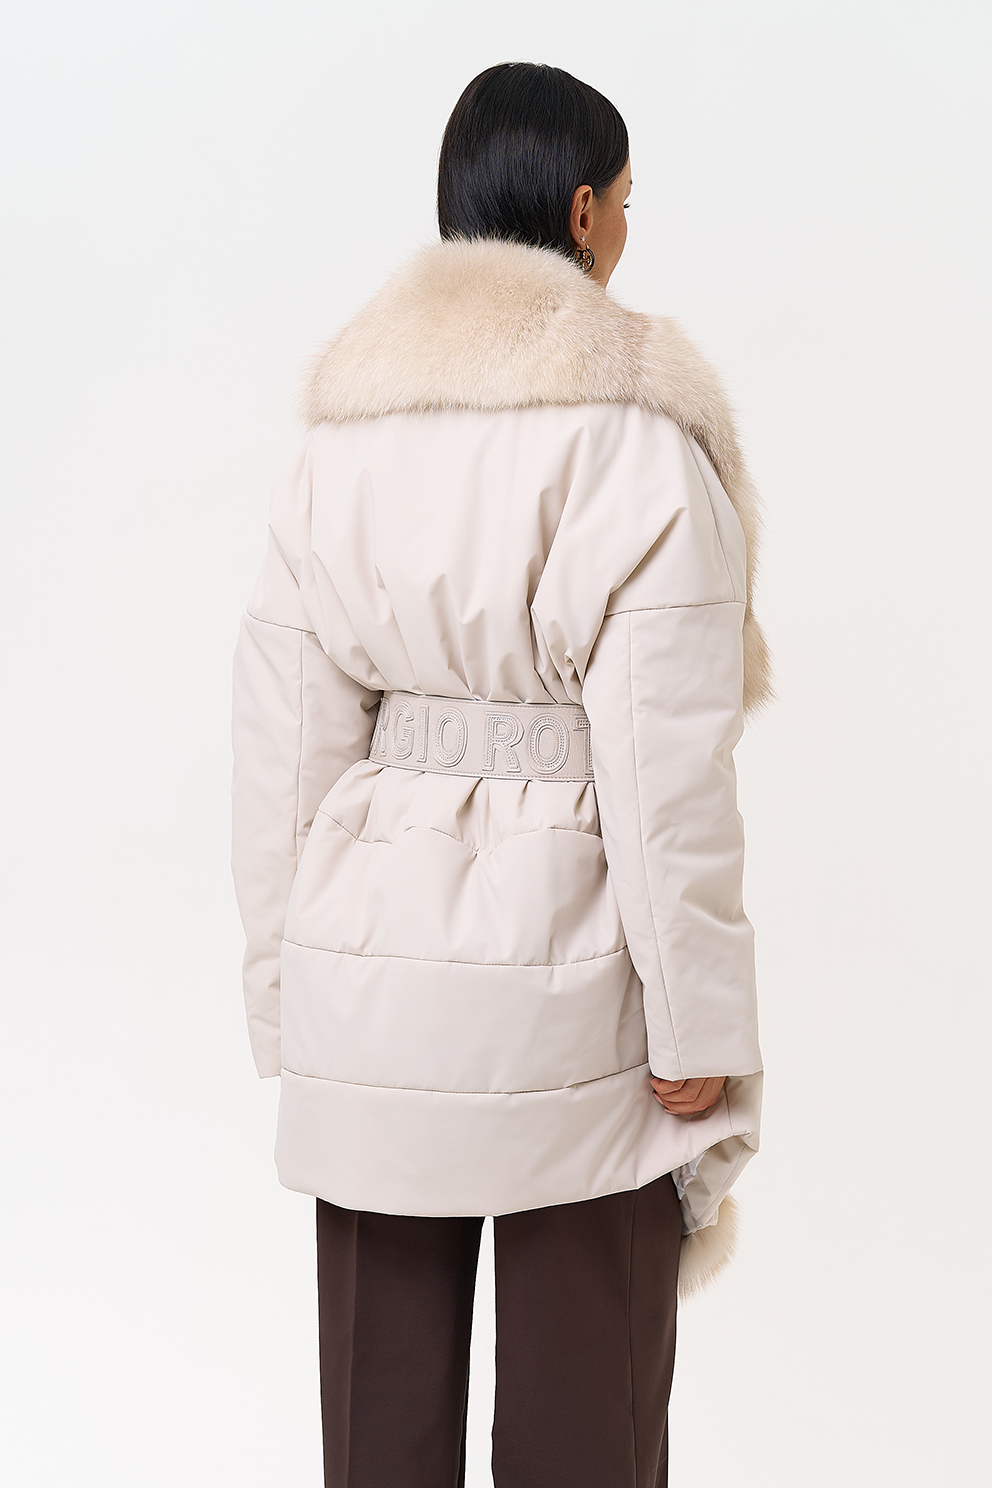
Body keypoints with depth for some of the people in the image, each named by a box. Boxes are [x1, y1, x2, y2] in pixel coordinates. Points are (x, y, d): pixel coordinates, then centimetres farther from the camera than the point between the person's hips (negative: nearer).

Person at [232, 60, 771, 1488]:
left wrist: (292, 984, 13)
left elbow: (284, 742, 5)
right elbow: (666, 770, -15)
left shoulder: (340, 438, 4)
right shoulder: (638, 444, -13)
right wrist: (695, 1027, -6)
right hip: (562, 974, -5)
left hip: (368, 968, 5)